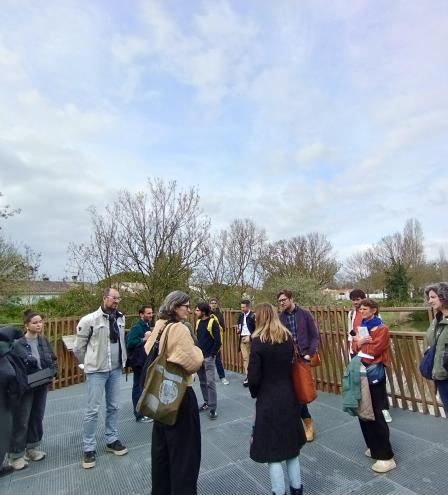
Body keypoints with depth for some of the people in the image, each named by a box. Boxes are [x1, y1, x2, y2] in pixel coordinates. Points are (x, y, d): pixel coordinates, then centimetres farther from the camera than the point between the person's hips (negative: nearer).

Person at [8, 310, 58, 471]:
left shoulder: (44, 340, 0)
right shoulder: (18, 344, -16)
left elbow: (53, 359, 8)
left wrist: (52, 373, -6)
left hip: (42, 386, 5)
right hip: (25, 387, -5)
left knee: (37, 417, 17)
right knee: (21, 421, 6)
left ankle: (32, 448, 35)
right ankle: (16, 455, 25)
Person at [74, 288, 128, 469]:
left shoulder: (120, 318, 0)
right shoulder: (90, 319, -15)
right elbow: (78, 347, -5)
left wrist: (122, 360, 9)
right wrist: (89, 363, 4)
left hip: (116, 370, 5)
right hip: (97, 371, -5)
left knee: (114, 407, 16)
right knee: (92, 410, 5)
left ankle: (112, 440, 33)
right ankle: (89, 448, 23)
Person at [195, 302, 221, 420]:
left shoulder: (213, 322, -13)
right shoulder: (198, 322, 7)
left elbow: (218, 341, -14)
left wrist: (212, 354, -13)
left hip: (208, 357, -7)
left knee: (210, 382, -5)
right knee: (202, 382, 15)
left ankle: (213, 408, 5)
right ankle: (207, 402, 30)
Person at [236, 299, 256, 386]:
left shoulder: (253, 315, -11)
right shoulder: (241, 315, 8)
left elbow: (256, 329, -12)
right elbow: (238, 323, 22)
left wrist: (250, 337, -16)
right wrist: (238, 329, 2)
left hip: (250, 338, -5)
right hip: (242, 338, 5)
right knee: (245, 357, 5)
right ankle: (247, 375, 11)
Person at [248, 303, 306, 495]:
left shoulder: (258, 341, -19)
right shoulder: (288, 338, -2)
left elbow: (253, 377, -16)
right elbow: (290, 366, 5)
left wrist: (255, 394, 2)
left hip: (268, 401, -6)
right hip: (289, 397, 6)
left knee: (272, 450, 11)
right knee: (290, 446, 22)